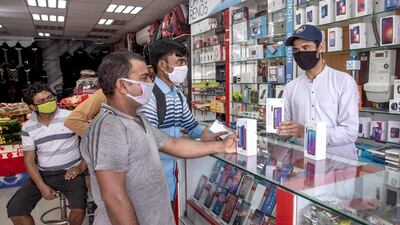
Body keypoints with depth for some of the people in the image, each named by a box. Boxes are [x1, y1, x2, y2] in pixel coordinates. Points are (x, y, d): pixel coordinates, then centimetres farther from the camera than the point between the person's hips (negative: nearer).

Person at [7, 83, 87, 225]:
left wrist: (81, 167, -16)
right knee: (14, 210, -10)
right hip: (43, 174, 4)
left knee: (79, 208, -27)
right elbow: (29, 160, 2)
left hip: (70, 172, -3)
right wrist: (42, 186, -11)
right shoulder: (28, 127, 1)